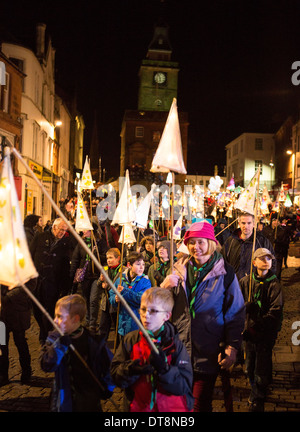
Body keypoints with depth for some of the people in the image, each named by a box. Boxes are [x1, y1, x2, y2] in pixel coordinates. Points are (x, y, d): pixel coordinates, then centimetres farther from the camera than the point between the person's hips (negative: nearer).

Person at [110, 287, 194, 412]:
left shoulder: (176, 345, -5)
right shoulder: (130, 340, 0)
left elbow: (184, 387, -11)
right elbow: (115, 376, -2)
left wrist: (164, 368, -24)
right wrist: (130, 370, -21)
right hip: (139, 407, 2)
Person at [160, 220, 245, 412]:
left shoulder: (225, 273, -6)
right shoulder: (180, 269, 4)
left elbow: (236, 313, -4)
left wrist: (232, 347, -9)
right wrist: (165, 288, -12)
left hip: (208, 352, -3)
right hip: (179, 348, 3)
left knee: (201, 403, 8)